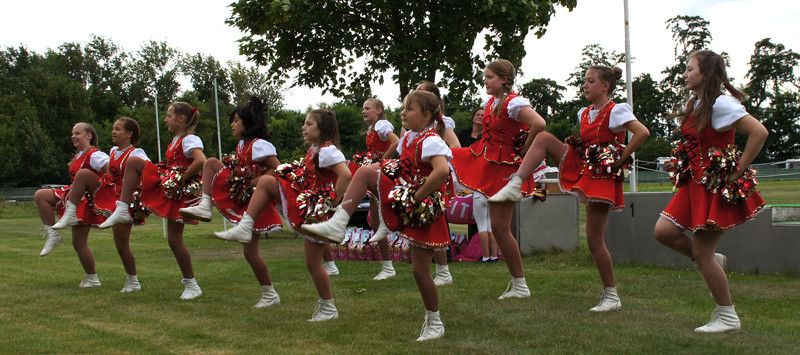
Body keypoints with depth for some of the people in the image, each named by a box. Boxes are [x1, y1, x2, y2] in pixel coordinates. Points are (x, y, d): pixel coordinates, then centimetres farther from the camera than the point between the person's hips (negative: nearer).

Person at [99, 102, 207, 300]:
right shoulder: (177, 140, 15)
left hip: (178, 192, -9)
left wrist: (183, 178, -22)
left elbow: (201, 161, -31)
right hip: (166, 184, 9)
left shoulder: (189, 139, -14)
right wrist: (172, 178, 7)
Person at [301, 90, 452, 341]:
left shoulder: (430, 141, -18)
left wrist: (418, 196, -27)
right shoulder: (408, 139, 9)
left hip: (423, 209, -8)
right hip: (404, 202, 8)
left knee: (420, 269, -3)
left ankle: (434, 324, 15)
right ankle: (337, 224, -13)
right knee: (364, 172, -4)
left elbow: (442, 170, -36)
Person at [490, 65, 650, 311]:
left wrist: (619, 160, -18)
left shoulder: (615, 111, -10)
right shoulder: (584, 113, 12)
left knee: (594, 240, -6)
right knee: (543, 138, -8)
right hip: (580, 168, 7)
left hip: (601, 176, -7)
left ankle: (611, 296, 8)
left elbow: (643, 133, -23)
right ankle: (514, 186, -15)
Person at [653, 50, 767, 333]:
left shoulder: (720, 103, -16)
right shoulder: (694, 104, 12)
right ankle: (713, 261, 20)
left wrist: (739, 170, -19)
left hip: (716, 186, -9)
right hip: (695, 182, 9)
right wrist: (686, 170, 16)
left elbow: (759, 132, -24)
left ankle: (728, 318, 10)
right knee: (663, 231, -1)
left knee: (702, 254, -5)